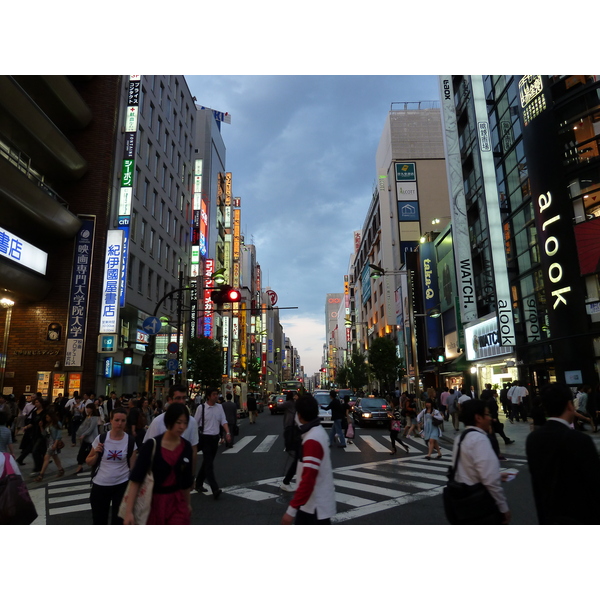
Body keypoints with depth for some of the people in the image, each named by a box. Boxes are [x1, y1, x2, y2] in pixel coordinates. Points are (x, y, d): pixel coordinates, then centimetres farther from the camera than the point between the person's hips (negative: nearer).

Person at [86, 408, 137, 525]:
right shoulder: (100, 439, -8)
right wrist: (96, 454, -17)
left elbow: (132, 466, -3)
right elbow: (88, 462, 3)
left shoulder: (130, 442, -9)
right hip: (100, 485, 1)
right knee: (99, 520, 17)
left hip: (122, 485, -1)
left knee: (119, 520, 12)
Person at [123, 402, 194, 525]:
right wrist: (129, 511, -20)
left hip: (177, 502, 3)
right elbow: (136, 478, -16)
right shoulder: (151, 445, -14)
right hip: (153, 502, -2)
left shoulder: (186, 447, -2)